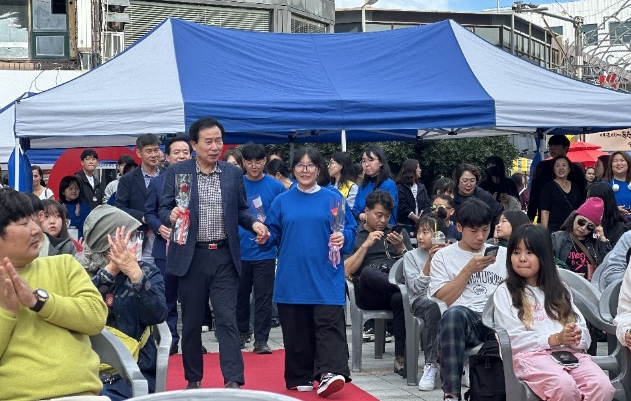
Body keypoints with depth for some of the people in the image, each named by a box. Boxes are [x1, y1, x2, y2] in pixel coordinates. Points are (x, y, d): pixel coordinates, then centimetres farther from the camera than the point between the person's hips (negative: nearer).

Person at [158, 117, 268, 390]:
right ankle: (193, 379, 21)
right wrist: (171, 215, -22)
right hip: (191, 256, -1)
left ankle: (233, 380, -8)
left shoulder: (233, 173, 7)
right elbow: (164, 209, 1)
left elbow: (241, 210, 13)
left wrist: (254, 223, -7)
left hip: (224, 256, 1)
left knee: (227, 319, -4)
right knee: (191, 321, 9)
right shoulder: (177, 172, 1)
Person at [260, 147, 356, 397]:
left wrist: (343, 238, -17)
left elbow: (350, 230, 3)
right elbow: (273, 236, 10)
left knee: (329, 326, -11)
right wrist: (265, 238, -11)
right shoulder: (282, 202, 9)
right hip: (292, 279, 2)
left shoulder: (333, 199, 4)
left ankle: (330, 374, -20)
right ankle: (300, 378, 15)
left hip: (326, 278, -2)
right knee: (296, 330, 6)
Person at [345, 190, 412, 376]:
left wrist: (401, 248, 0)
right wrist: (366, 245, -1)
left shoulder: (399, 233, 26)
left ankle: (401, 356, -36)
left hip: (397, 283, 1)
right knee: (368, 272, -39)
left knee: (400, 298, -38)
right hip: (369, 294, -1)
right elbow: (347, 271, 5)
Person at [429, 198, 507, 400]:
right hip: (464, 321, -1)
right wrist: (469, 269, -4)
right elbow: (443, 300, 2)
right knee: (454, 313, -39)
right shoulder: (444, 256, 13)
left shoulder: (503, 254, 21)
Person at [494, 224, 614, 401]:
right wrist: (556, 339, -12)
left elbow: (584, 334, 16)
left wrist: (576, 337, -9)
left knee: (603, 386, -28)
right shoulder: (505, 292, 10)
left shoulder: (559, 289, 24)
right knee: (564, 386, -37)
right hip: (530, 354, -4)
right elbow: (513, 339, -2)